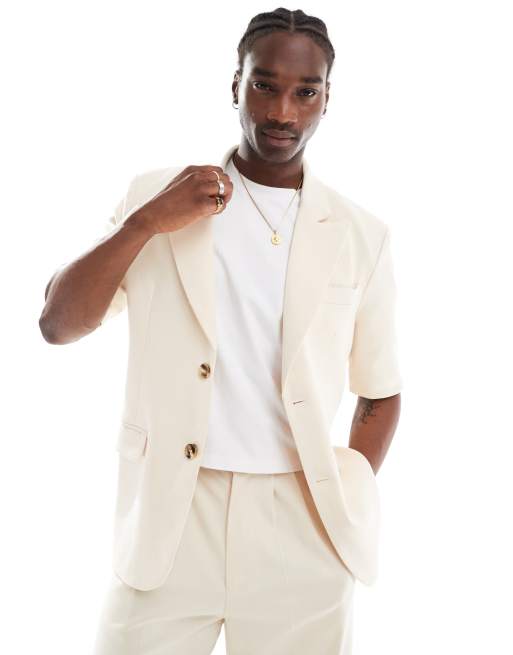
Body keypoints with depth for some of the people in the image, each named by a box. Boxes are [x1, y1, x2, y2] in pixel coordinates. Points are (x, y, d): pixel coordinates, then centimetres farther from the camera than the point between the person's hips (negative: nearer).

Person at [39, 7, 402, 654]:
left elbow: (380, 393, 10)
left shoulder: (361, 235, 3)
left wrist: (347, 508, -1)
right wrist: (145, 224, -15)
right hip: (167, 518, 0)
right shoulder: (155, 195, 2)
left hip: (300, 529, 1)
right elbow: (58, 324, -4)